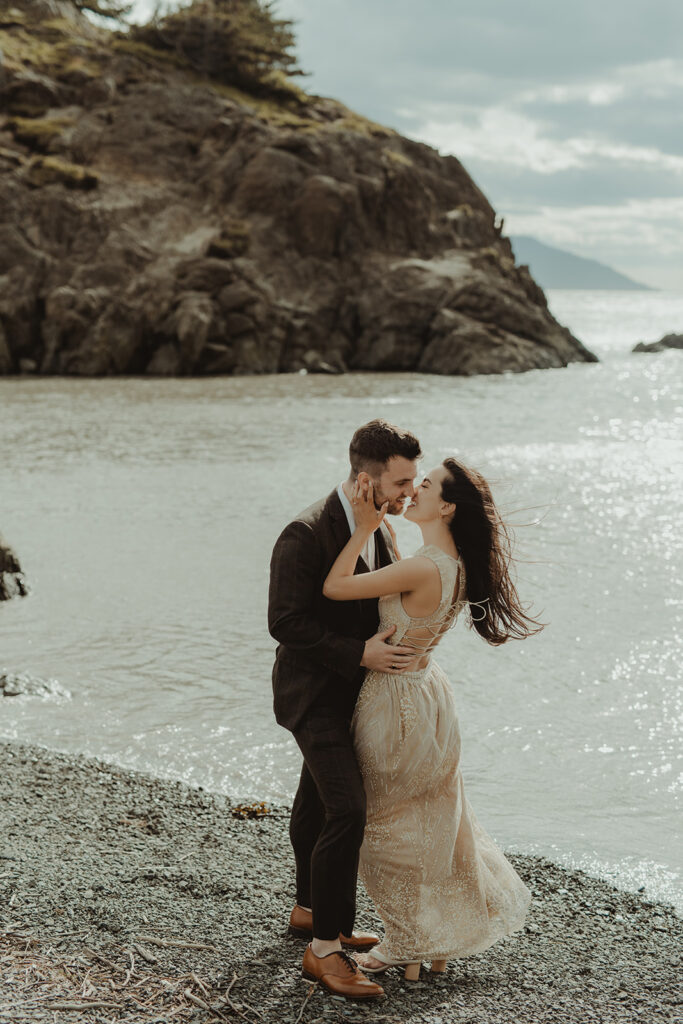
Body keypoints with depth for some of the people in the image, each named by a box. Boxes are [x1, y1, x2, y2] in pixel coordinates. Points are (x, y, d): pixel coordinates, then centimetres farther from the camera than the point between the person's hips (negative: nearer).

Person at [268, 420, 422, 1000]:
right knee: (347, 811, -17)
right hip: (314, 691, -9)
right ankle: (325, 949, -10)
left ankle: (310, 912, 39)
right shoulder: (306, 535, -24)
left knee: (316, 805, 23)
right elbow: (285, 622, -25)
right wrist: (360, 653, -24)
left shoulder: (379, 530, 3)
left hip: (351, 689, 9)